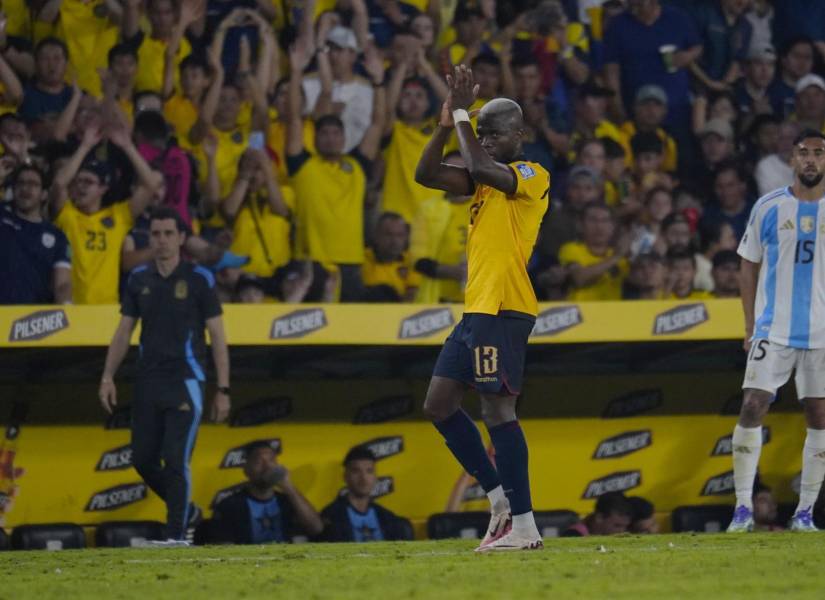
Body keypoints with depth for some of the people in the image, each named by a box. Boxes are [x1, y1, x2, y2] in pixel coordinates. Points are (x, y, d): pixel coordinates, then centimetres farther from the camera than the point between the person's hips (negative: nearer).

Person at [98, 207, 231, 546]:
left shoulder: (199, 280, -3)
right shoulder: (139, 280, 9)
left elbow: (217, 336, -2)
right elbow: (124, 331, 12)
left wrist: (223, 390, -7)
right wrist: (108, 376, 1)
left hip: (185, 382, -5)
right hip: (148, 384, 5)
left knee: (175, 460, -12)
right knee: (143, 460, 6)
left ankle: (176, 532, -7)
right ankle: (183, 510, 27)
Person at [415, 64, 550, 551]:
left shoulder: (533, 176, -7)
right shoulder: (488, 179, 19)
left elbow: (480, 169, -25)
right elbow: (427, 175, 14)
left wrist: (462, 114, -14)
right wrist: (448, 123, 2)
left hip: (504, 310, -10)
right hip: (477, 309, 10)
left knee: (498, 409, -13)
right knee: (439, 403, 11)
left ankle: (524, 524, -13)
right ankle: (501, 497, 16)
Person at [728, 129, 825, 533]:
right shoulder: (768, 208, 3)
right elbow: (749, 266, 9)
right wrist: (750, 325, 4)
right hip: (774, 330, -1)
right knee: (752, 407, -11)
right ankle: (743, 507, -7)